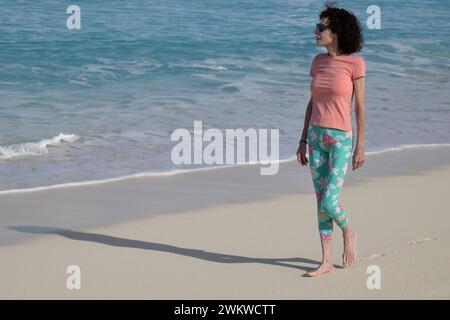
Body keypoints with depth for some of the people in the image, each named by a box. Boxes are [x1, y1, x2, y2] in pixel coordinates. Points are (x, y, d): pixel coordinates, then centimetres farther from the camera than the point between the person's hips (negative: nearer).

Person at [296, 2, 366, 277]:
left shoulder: (355, 63, -9)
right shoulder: (318, 62, 7)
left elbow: (360, 107, -7)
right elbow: (312, 102, 12)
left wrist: (360, 146, -7)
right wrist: (303, 140, 10)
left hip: (341, 139, -5)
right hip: (316, 137, 5)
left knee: (329, 204, -12)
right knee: (322, 203, 6)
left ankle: (349, 233, 20)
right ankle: (327, 262, 12)